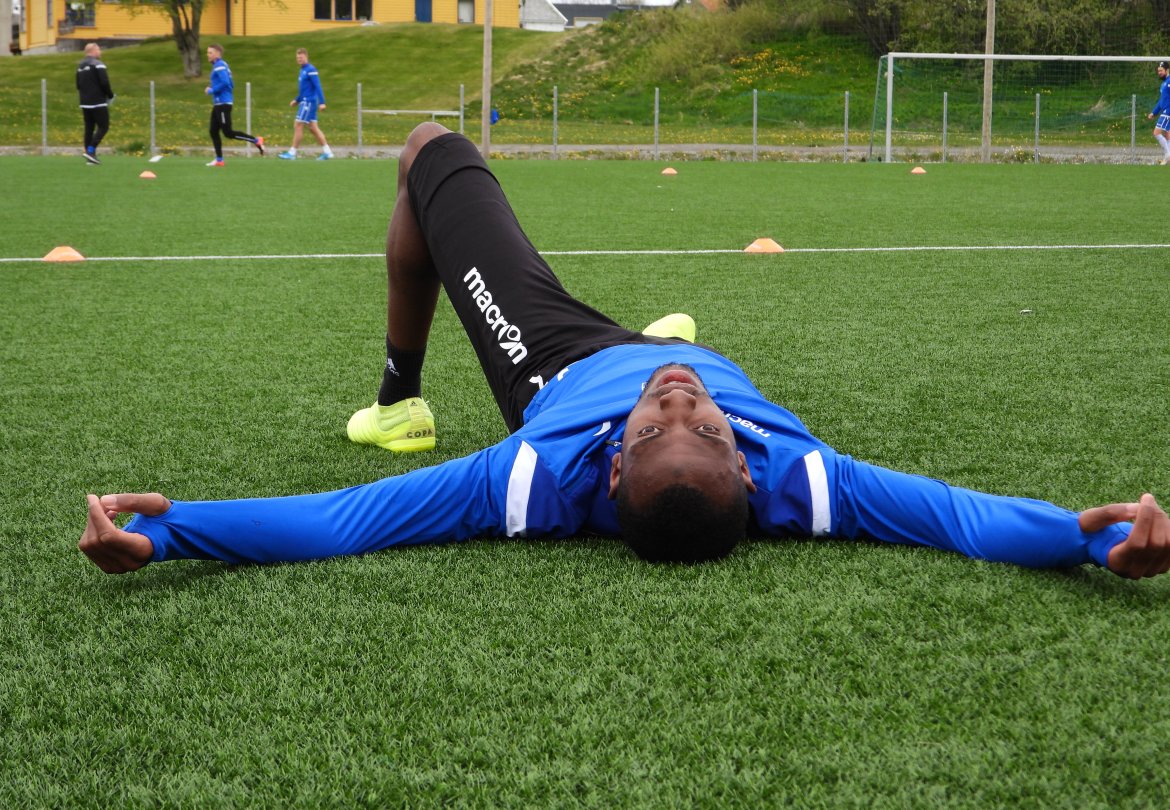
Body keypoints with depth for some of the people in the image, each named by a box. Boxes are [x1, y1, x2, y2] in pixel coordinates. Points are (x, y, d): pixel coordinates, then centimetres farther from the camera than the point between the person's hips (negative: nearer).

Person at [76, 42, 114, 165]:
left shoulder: (80, 66, 15)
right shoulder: (98, 64, -11)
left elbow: (78, 85, 18)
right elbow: (104, 83, -18)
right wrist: (110, 95, -4)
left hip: (85, 103, 8)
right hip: (98, 103, -8)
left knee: (89, 128, 9)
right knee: (103, 127, -3)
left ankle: (89, 155, 8)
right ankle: (90, 151, -16)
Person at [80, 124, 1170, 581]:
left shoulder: (543, 477, -50)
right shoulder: (791, 479, -46)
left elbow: (335, 522, -52)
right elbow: (962, 516, -45)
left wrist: (169, 531, -61)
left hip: (562, 367, -2)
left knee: (430, 147, 14)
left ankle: (399, 402, 35)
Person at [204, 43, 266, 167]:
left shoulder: (220, 66, -12)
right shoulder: (218, 66, 18)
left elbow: (225, 83, -24)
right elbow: (231, 86, 21)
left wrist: (212, 90, -14)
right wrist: (212, 89, 15)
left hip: (223, 104, -10)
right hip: (218, 104, 10)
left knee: (228, 132, -9)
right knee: (214, 132, 8)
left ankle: (256, 141, -5)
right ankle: (219, 159, 9)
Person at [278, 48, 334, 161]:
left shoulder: (311, 70, -12)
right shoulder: (303, 70, 17)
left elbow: (318, 87, -18)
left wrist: (322, 102, -23)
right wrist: (297, 100, 20)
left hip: (308, 102, -10)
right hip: (305, 102, 10)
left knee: (298, 126, -8)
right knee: (313, 128, 8)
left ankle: (292, 153, -5)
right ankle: (327, 152, 8)